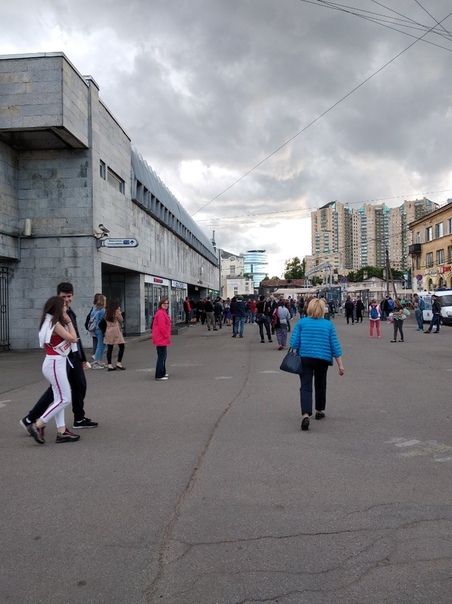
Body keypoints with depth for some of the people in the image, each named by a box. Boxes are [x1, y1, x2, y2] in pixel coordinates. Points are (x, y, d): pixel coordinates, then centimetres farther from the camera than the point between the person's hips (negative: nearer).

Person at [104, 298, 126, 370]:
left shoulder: (107, 312, 8)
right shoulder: (116, 311, -8)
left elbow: (106, 320, 13)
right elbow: (121, 320, 0)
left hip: (108, 331, 6)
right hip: (116, 330, -6)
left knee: (109, 348, 4)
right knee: (122, 346, 4)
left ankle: (110, 365, 4)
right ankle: (119, 363, -1)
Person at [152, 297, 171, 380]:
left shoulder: (163, 313, 17)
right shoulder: (161, 313, -18)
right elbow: (162, 327, -22)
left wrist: (167, 336, 18)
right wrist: (167, 336, -16)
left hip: (163, 338, 11)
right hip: (161, 338, -11)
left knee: (164, 355, 20)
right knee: (161, 356, -8)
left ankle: (163, 373, 31)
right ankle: (159, 376, -5)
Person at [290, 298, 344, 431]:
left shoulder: (301, 322, -2)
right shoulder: (329, 325, 0)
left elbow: (294, 343, -6)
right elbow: (335, 345, -1)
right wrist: (340, 365, 3)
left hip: (305, 358, -1)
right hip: (323, 359, 1)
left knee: (306, 387, -5)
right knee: (320, 385, 21)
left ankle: (305, 415, -23)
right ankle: (319, 411, 35)